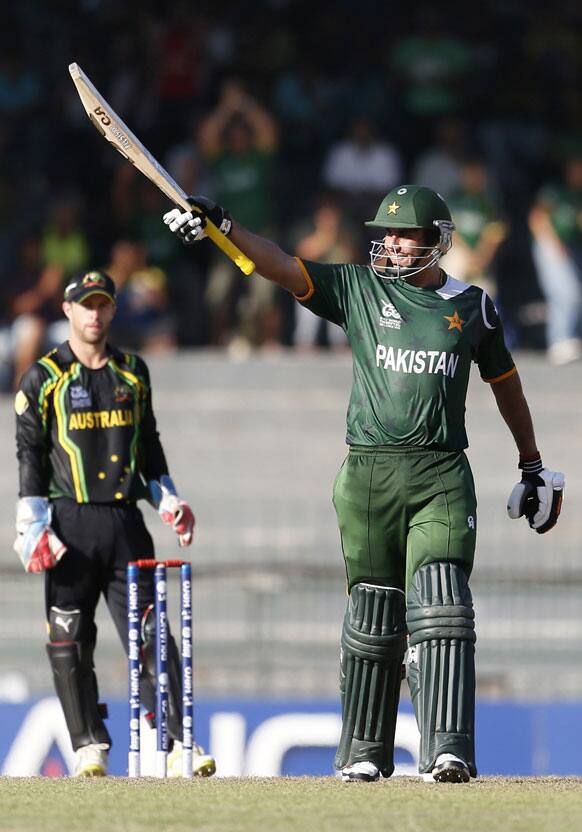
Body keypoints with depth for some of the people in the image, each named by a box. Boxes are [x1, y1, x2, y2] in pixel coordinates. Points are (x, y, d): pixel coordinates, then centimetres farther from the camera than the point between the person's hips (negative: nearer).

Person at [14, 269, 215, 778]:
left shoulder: (132, 373, 14)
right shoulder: (44, 378, 3)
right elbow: (30, 455, 0)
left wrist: (168, 500, 12)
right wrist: (32, 529, -7)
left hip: (125, 521, 3)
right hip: (70, 522, -2)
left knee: (152, 635, -5)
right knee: (69, 642, -2)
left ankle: (177, 744, -8)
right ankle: (90, 748, 6)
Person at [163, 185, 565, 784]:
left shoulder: (473, 307, 10)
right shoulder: (357, 290, 8)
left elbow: (504, 383, 23)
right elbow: (281, 267, -2)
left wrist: (533, 465, 30)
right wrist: (220, 226, -16)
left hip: (442, 478, -1)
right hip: (369, 473, 1)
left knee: (439, 609, -14)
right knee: (373, 615, 5)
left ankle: (447, 751, -21)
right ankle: (364, 752, 16)